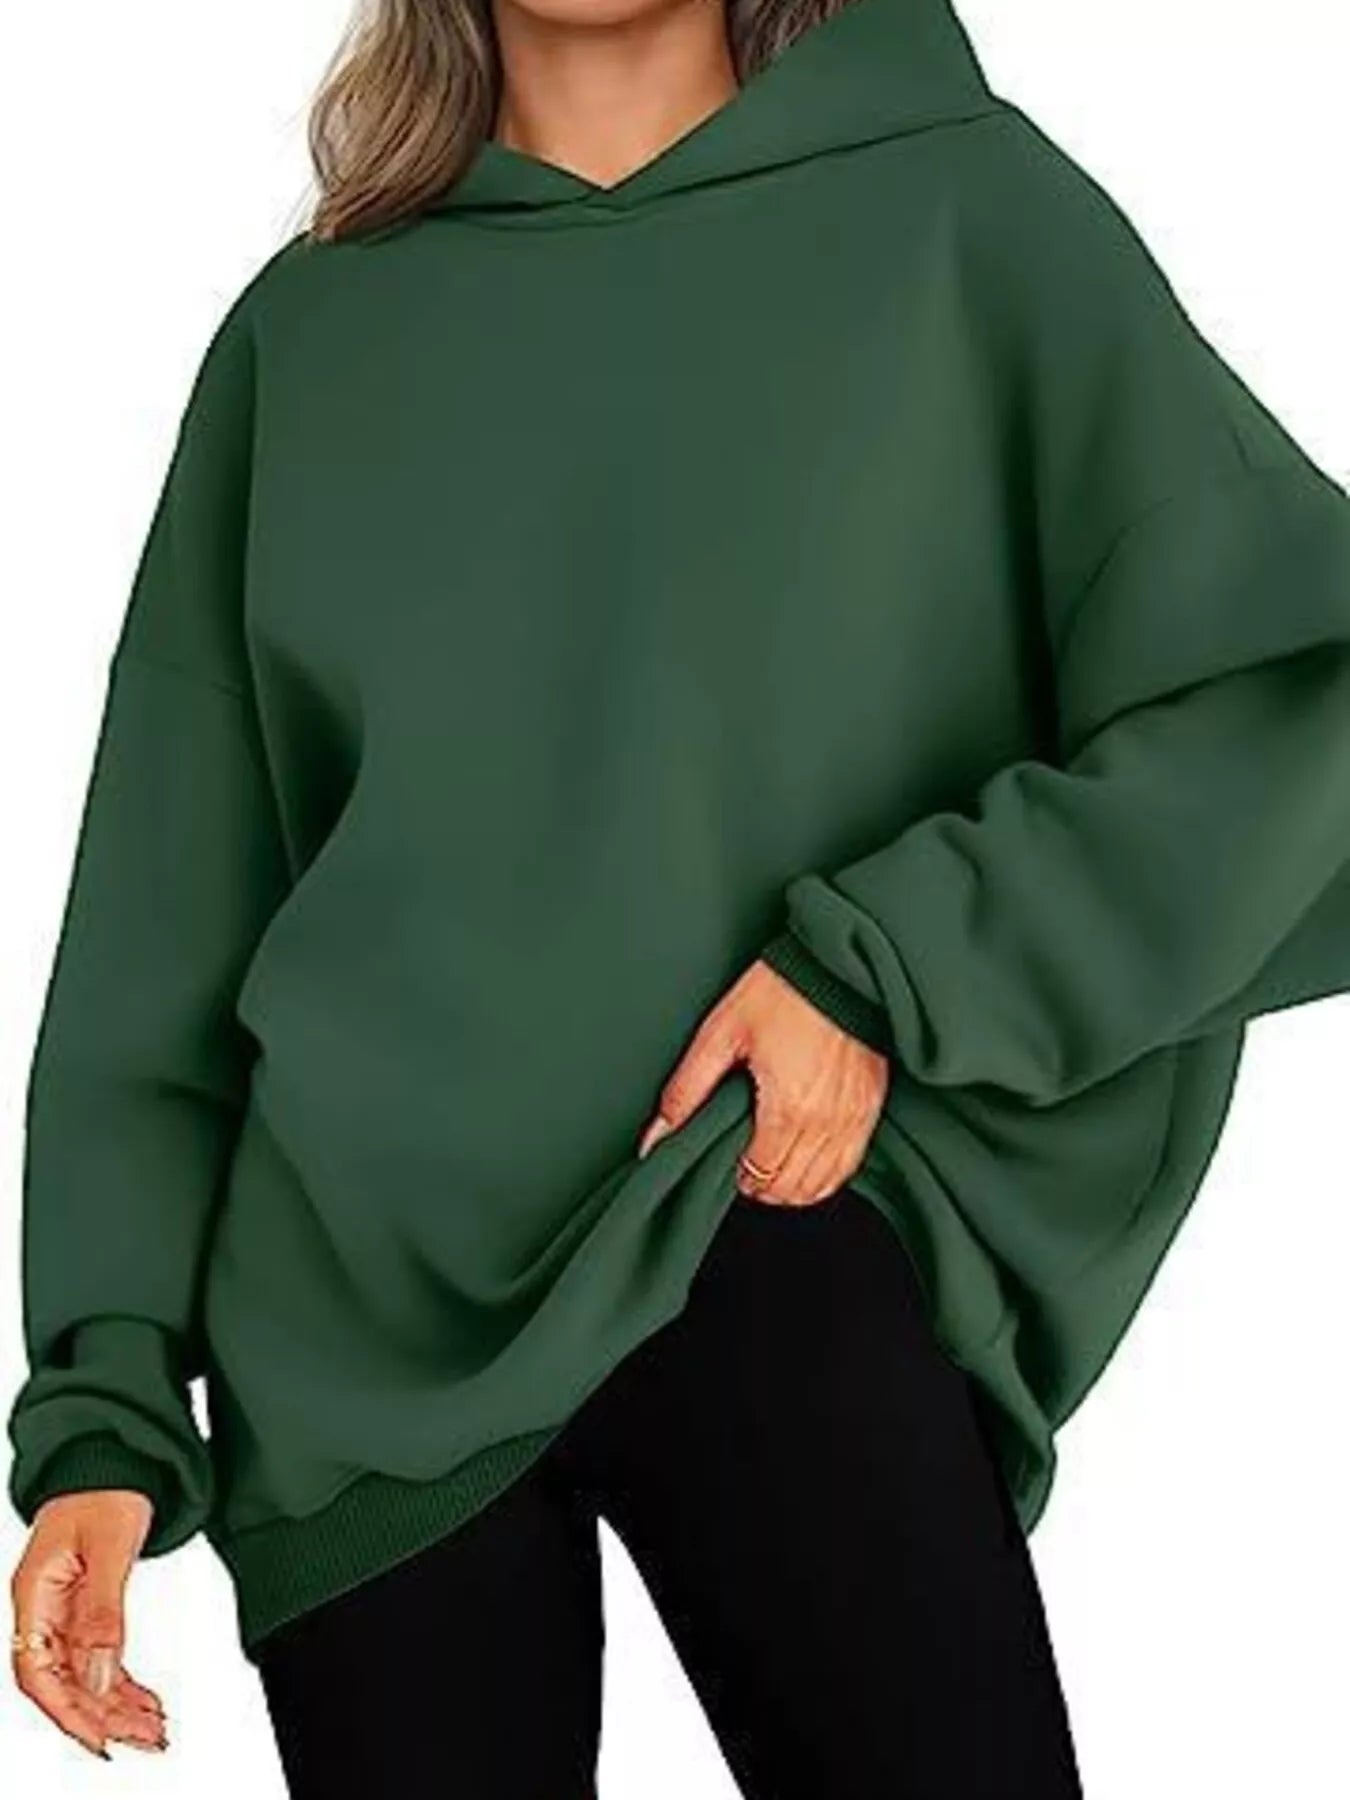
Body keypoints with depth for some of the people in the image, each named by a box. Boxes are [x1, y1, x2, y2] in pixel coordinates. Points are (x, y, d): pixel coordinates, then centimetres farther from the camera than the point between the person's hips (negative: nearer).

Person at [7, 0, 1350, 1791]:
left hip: (781, 1235, -2)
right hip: (363, 1317, 3)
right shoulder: (310, 328, 11)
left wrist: (882, 965, -11)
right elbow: (168, 904, 10)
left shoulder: (962, 202, 4)